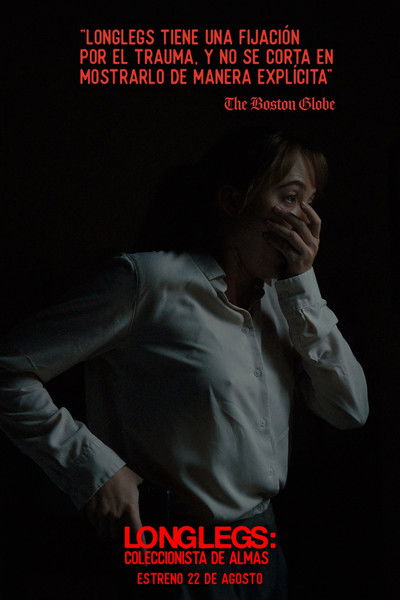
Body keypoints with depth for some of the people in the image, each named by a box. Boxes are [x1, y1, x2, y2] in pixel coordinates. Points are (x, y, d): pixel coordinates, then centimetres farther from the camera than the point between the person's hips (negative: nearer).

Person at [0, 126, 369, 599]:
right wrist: (93, 470, -20)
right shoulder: (151, 280, -18)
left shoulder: (277, 297, 2)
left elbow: (350, 410, -5)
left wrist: (302, 284, -10)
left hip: (263, 544, 7)